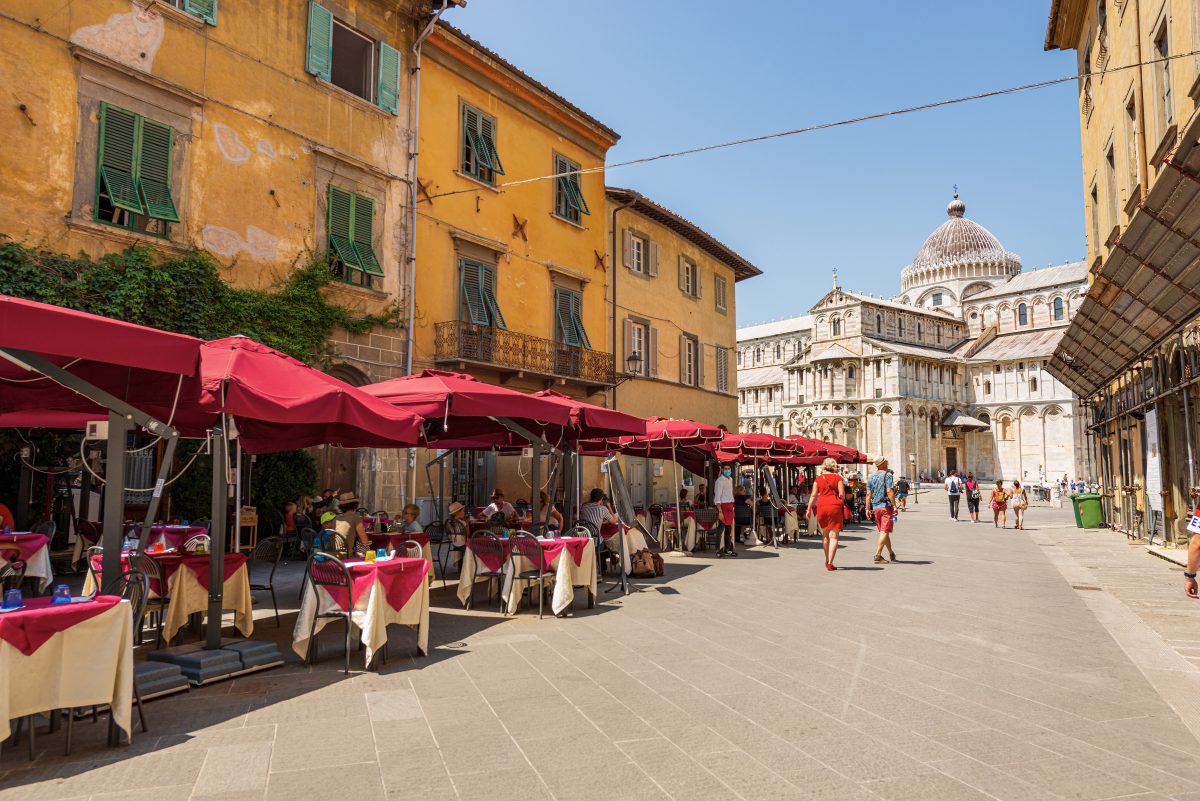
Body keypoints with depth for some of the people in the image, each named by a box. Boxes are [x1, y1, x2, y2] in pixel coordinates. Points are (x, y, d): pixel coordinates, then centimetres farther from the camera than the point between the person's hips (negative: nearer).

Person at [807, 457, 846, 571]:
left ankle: (827, 560, 26)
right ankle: (830, 563, -8)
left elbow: (813, 495, 1)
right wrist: (840, 503, 14)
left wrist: (809, 509, 4)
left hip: (821, 506, 2)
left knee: (825, 535, 17)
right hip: (835, 507, -2)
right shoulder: (838, 478, 2)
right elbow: (842, 494, -5)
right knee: (834, 536, -1)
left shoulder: (818, 479, 6)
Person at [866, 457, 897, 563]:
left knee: (883, 531, 16)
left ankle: (891, 553, 29)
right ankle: (878, 554, -14)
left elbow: (868, 494, 5)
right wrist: (894, 505, -15)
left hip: (875, 507, 6)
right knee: (885, 531, -6)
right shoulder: (887, 475, -7)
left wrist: (868, 509, 6)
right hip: (886, 506, -6)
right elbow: (889, 491, -17)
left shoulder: (871, 477, 9)